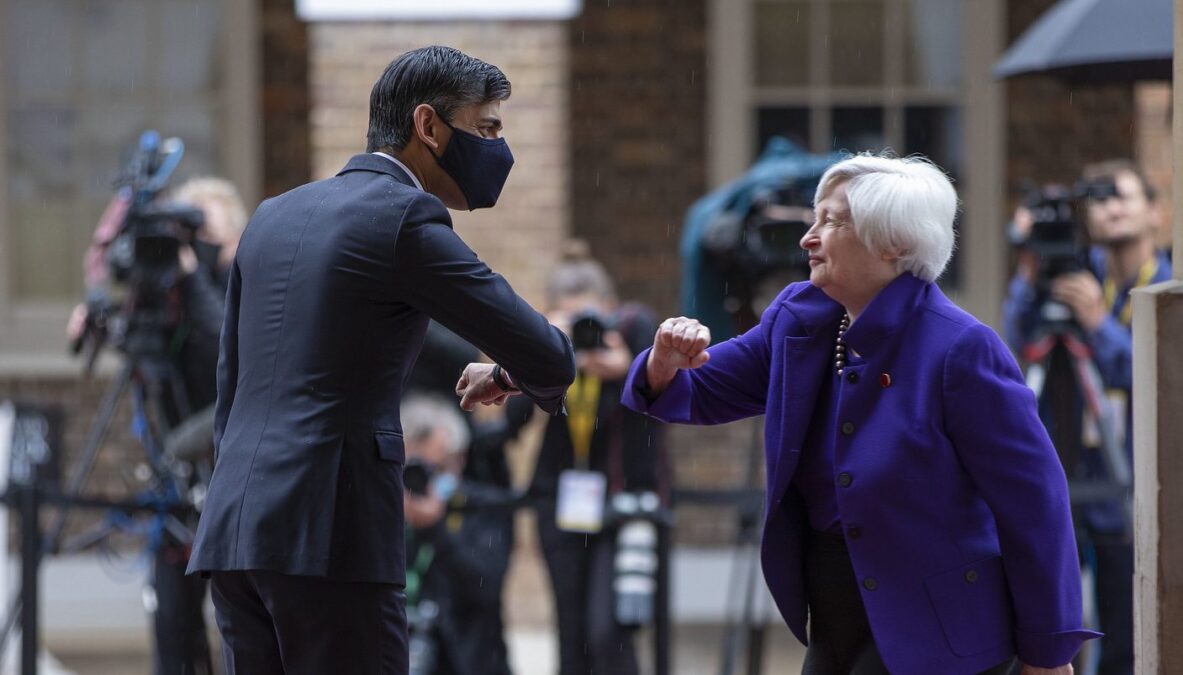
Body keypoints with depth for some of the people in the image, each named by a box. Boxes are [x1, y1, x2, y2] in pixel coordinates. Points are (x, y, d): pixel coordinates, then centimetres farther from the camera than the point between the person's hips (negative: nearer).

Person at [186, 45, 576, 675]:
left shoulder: (274, 216, 18)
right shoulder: (405, 218, -6)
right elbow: (547, 360, -7)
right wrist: (511, 375, 17)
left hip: (233, 530, 8)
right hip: (330, 537, -8)